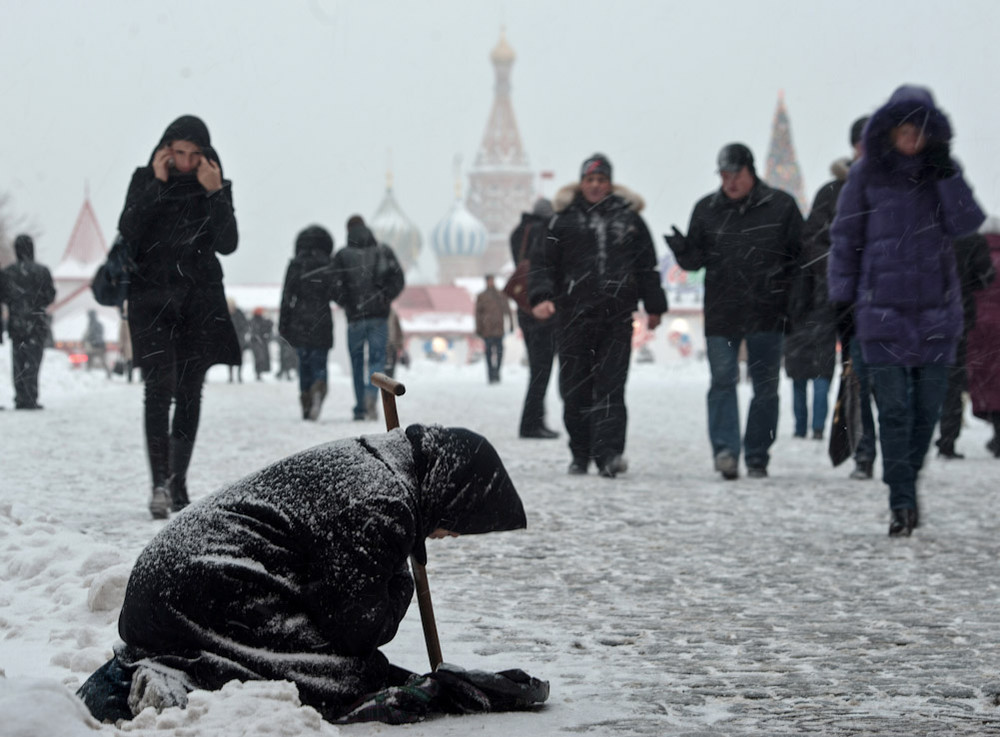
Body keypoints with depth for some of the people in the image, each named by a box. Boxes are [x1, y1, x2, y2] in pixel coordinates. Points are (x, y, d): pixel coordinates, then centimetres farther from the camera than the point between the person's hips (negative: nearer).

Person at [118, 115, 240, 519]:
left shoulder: (217, 187, 5)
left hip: (200, 301, 2)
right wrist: (157, 185, -15)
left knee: (189, 393, 5)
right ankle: (159, 484, -21)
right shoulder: (144, 180, 2)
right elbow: (127, 233, -12)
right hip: (151, 298, -2)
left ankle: (178, 482, 14)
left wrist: (215, 194, -15)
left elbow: (227, 244, -6)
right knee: (159, 386, -16)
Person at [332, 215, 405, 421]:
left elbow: (336, 287, -8)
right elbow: (398, 279, -2)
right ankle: (371, 393, -24)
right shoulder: (384, 251, 4)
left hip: (355, 317, -1)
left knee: (357, 362, 10)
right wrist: (385, 299, 9)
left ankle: (360, 408, 10)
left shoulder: (342, 256, -2)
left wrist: (347, 304, 9)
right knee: (377, 359, 4)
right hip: (379, 316, 1)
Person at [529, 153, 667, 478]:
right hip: (573, 315, 0)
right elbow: (544, 262, 5)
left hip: (617, 317, 0)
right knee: (575, 389, 3)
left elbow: (647, 266, 18)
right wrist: (542, 297, -10)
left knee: (611, 387, -9)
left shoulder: (628, 218, 11)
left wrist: (654, 306, 17)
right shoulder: (564, 219, 8)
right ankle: (580, 454, 16)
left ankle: (608, 453, -15)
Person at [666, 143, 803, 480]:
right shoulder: (707, 209, 7)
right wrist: (682, 249, -13)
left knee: (766, 386, 6)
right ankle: (724, 449, -14)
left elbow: (800, 257, 4)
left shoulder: (781, 206, 2)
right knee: (722, 380, -10)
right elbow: (696, 259, 11)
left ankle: (757, 456, 15)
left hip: (767, 313, 0)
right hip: (721, 312, 0)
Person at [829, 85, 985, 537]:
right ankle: (902, 503, -7)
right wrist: (842, 299, 2)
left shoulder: (942, 172, 7)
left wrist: (946, 173, -15)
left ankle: (907, 485, 24)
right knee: (894, 409, -8)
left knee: (927, 407, 6)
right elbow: (845, 239, 6)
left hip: (937, 312, 2)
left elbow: (966, 224, -6)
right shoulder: (867, 174, 1)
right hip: (883, 311, -2)